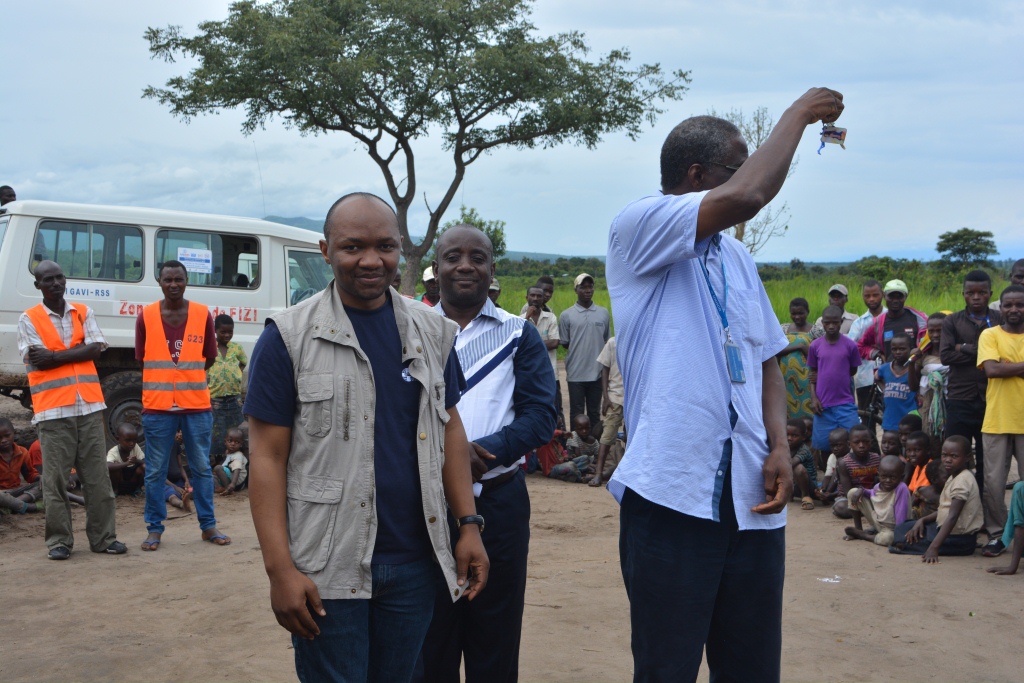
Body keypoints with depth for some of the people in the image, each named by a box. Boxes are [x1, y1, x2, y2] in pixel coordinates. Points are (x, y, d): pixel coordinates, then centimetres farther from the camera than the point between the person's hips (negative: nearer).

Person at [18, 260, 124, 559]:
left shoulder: (83, 313, 12)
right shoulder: (28, 320, 3)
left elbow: (95, 349, -2)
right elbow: (37, 361, -8)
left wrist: (55, 356, -10)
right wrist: (76, 351, -5)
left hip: (89, 406, 3)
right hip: (53, 410, -3)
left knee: (97, 476, 4)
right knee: (55, 478, 0)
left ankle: (103, 537, 10)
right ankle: (59, 540, 9)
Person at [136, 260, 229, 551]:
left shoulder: (203, 315, 3)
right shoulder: (146, 316, 1)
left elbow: (209, 358, 9)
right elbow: (142, 358, 6)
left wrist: (180, 374, 4)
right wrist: (180, 373, 2)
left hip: (197, 405, 1)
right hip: (157, 406, -1)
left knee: (202, 468, 8)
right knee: (155, 471, 5)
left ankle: (208, 525, 18)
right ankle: (154, 528, 15)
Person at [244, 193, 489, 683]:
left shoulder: (432, 331, 7)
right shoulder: (289, 337, -6)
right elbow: (267, 456, -7)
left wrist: (469, 525, 5)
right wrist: (279, 569, -12)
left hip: (415, 563, 4)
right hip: (327, 571, -4)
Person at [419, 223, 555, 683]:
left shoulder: (520, 336, 5)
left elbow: (541, 416, -4)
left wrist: (482, 453, -20)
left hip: (499, 502, 0)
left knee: (496, 644, 10)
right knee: (428, 641, 11)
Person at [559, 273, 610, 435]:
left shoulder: (604, 313, 7)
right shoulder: (566, 315, 0)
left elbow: (608, 342, 12)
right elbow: (564, 343, 5)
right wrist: (579, 351, -1)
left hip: (597, 372, 2)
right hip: (575, 373, -2)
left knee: (595, 413, 11)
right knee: (576, 414, 5)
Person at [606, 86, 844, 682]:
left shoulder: (738, 258, 18)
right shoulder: (635, 229, -5)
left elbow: (766, 359, 19)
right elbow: (745, 198, -21)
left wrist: (780, 445, 1)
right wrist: (800, 113, -5)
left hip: (751, 498, 7)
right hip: (672, 494, -6)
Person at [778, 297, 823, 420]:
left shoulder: (816, 332, 4)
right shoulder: (784, 329, 13)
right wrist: (798, 346, -8)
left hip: (806, 381, -3)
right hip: (787, 380, 3)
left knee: (807, 416, -7)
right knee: (789, 414, 0)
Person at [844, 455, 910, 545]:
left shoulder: (902, 489, -30)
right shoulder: (878, 487, -9)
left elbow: (901, 517, -31)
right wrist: (861, 490, -5)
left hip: (890, 529, -5)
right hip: (876, 521, 6)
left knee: (887, 538, -42)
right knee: (853, 492, -3)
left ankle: (860, 535, -10)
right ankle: (858, 529, 6)